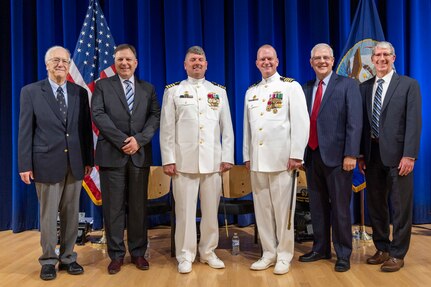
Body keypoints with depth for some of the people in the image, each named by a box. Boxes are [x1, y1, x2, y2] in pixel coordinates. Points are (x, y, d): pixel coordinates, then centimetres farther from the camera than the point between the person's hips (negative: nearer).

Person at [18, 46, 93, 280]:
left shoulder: (80, 92, 7)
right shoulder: (30, 92, 1)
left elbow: (86, 128, 7)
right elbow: (25, 131, -2)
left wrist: (88, 160, 5)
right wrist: (25, 164, -6)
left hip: (75, 163, 3)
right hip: (47, 163, -2)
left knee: (71, 214, 10)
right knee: (48, 215, 7)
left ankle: (67, 257, 24)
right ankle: (48, 261, 21)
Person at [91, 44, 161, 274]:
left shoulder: (148, 88, 13)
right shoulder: (102, 86, 7)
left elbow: (155, 116, 3)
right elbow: (98, 115, -5)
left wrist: (139, 139, -13)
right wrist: (122, 141, -13)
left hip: (140, 154, 2)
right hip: (111, 154, -1)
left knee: (138, 206, 7)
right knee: (113, 207, 3)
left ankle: (138, 252, 18)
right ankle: (116, 254, 15)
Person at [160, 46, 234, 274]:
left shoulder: (219, 91, 13)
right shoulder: (173, 91, 7)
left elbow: (227, 127, 10)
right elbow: (167, 128, 2)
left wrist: (227, 157, 3)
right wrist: (168, 159, -5)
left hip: (212, 161, 2)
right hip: (184, 161, -2)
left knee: (211, 209, 7)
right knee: (185, 210, 2)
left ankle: (208, 252, 22)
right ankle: (185, 255, 15)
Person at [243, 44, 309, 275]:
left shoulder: (291, 87, 1)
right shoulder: (251, 91, 16)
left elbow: (301, 122, -7)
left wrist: (296, 154, -13)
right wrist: (246, 156, 12)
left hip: (281, 158, -5)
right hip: (257, 159, 5)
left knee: (282, 208, 0)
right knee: (262, 209, 8)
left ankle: (284, 256, 13)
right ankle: (268, 254, 20)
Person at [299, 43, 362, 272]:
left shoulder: (347, 85, -1)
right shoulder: (306, 89, 13)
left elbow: (354, 122, -9)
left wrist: (350, 154, -16)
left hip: (336, 156, -5)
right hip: (312, 155, 5)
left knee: (340, 208, 4)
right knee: (317, 206, 13)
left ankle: (343, 255, 17)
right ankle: (320, 249, 27)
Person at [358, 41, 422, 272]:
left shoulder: (409, 85, 1)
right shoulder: (364, 87, 12)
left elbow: (414, 122, -7)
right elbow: (362, 123, 10)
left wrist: (409, 155, -15)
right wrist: (361, 154, 4)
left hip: (396, 154, -4)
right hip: (372, 154, 4)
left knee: (400, 207, 3)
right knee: (375, 205, 12)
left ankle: (397, 254, 16)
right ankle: (382, 249, 27)